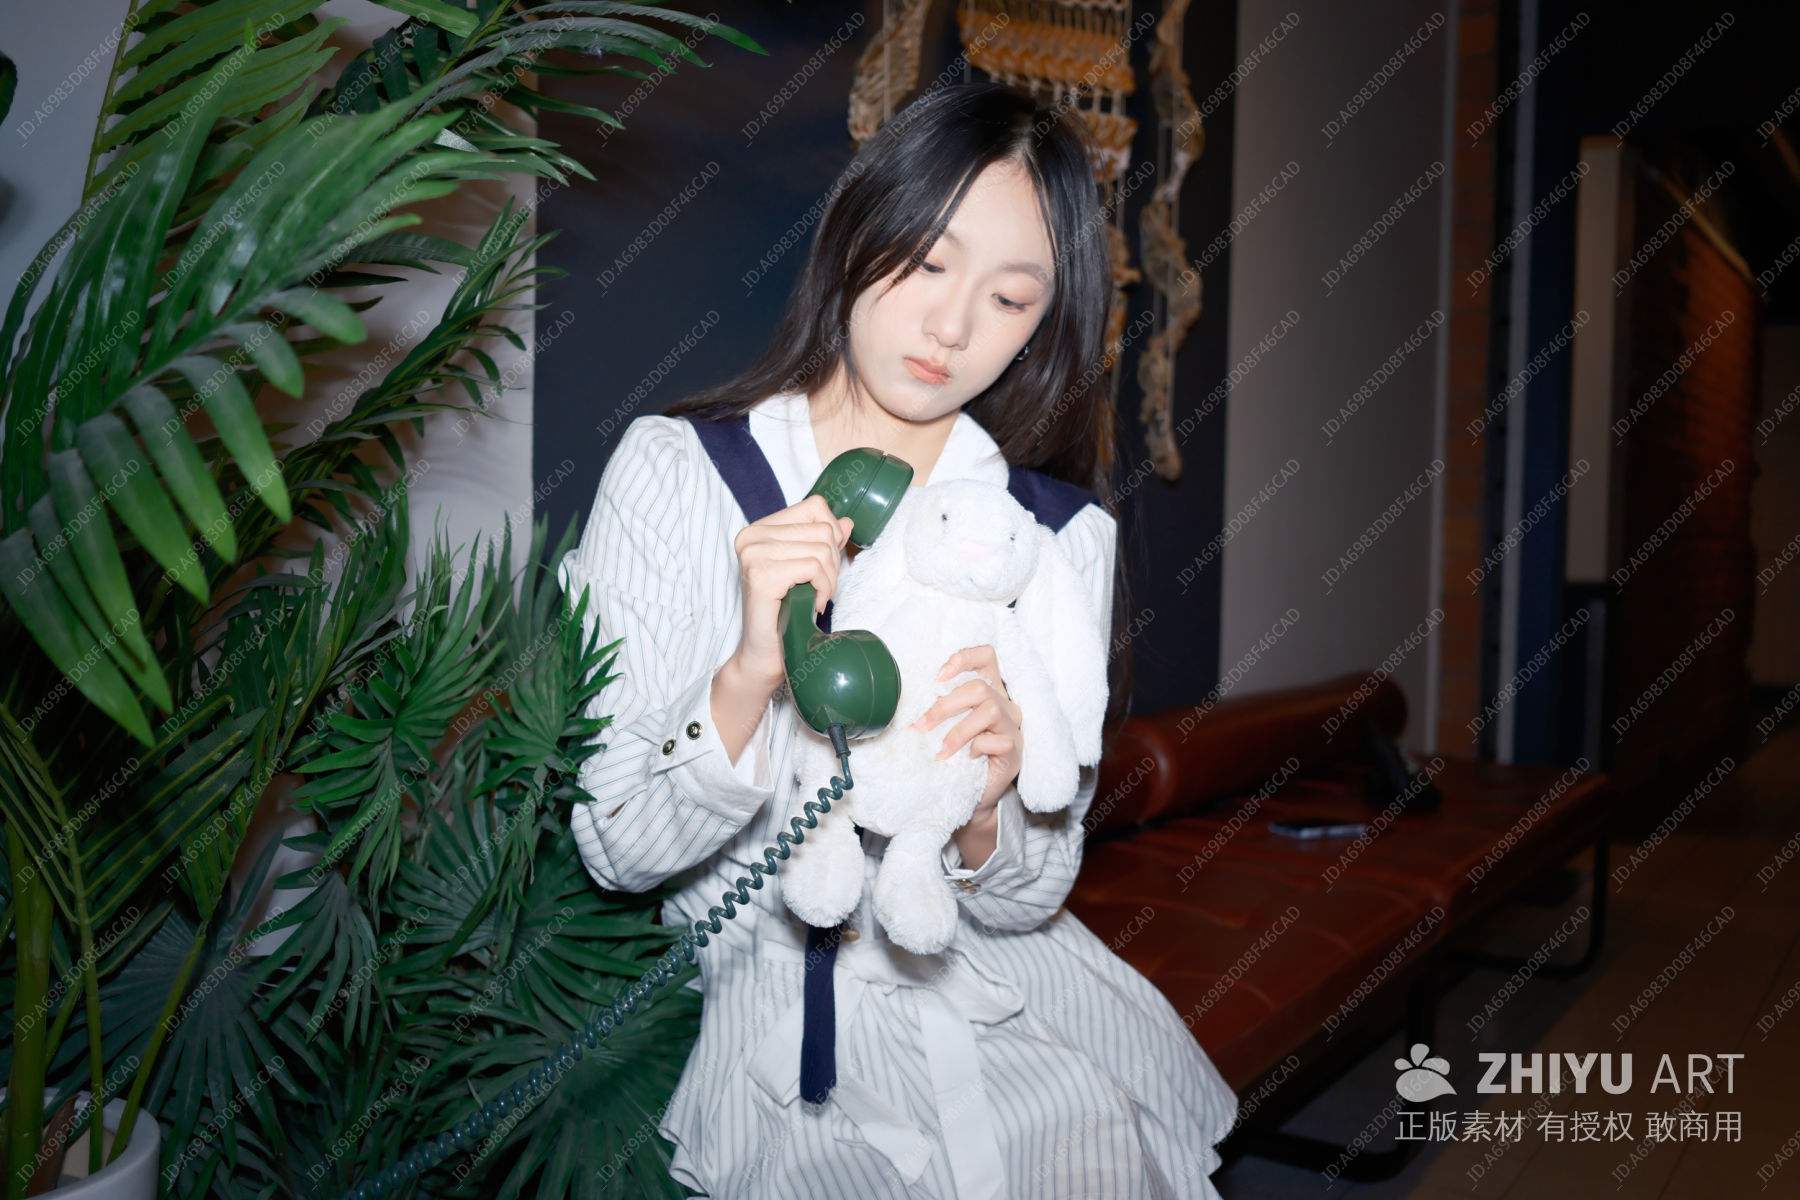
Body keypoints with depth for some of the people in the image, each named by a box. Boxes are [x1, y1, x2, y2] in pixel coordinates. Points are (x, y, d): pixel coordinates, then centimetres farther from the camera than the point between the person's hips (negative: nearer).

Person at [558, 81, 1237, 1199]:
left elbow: (1031, 895, 0)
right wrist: (749, 678, -28)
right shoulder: (673, 469, -7)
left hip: (987, 974, 3)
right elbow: (614, 850, -11)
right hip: (753, 982, -2)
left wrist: (980, 820, -22)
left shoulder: (1063, 529, -1)